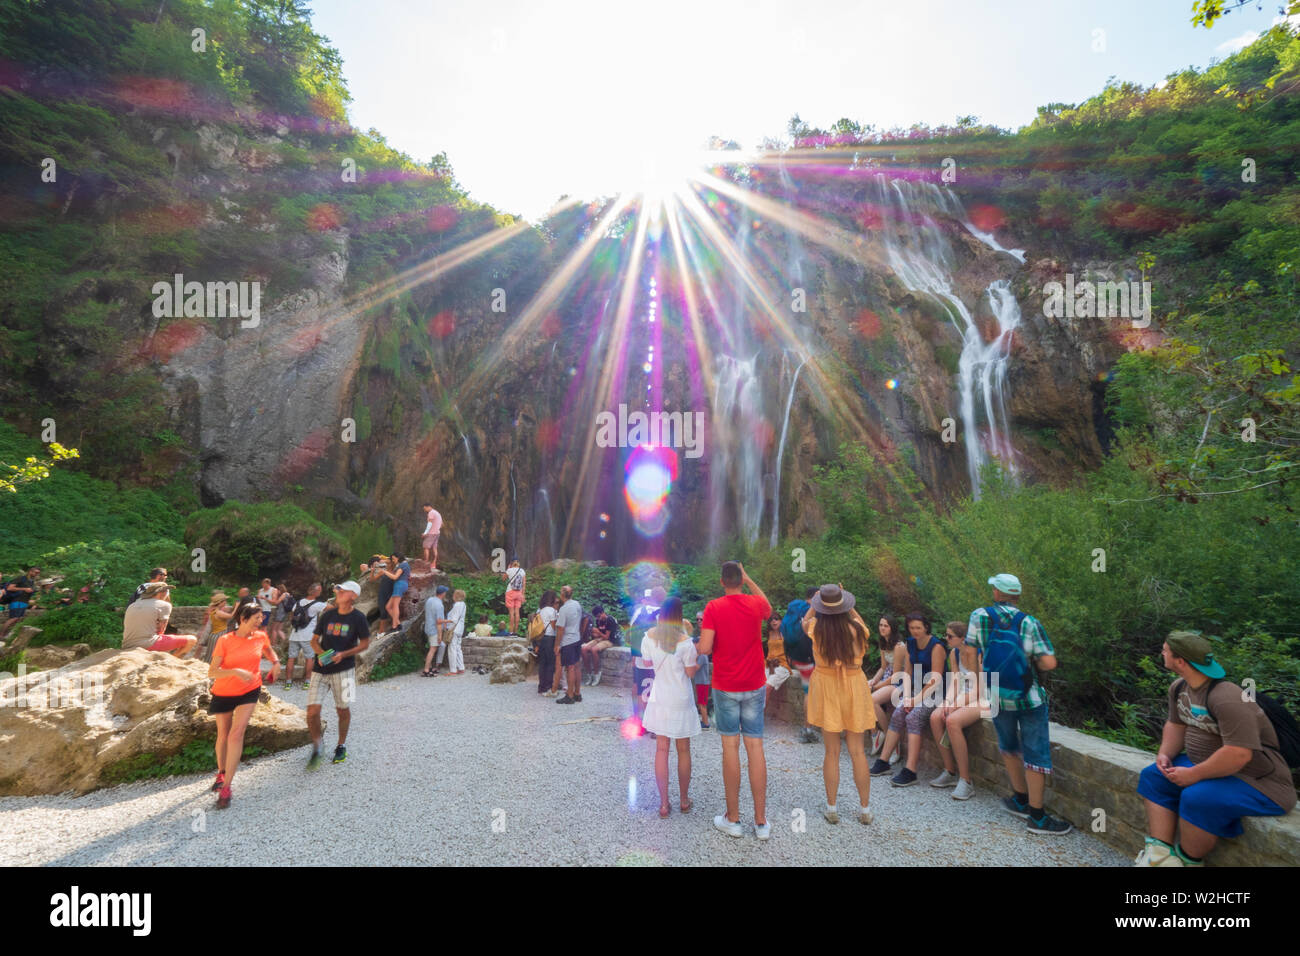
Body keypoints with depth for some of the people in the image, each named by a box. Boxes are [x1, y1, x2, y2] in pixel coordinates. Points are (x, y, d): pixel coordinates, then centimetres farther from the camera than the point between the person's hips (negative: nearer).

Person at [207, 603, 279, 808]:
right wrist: (236, 671, -33)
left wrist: (275, 662, 2)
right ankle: (221, 773, 41)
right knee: (223, 735, 14)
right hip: (223, 693, 0)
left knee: (236, 733, -13)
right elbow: (212, 672, -18)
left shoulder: (261, 636, -5)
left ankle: (226, 787, -7)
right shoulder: (225, 640, -15)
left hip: (249, 692, 0)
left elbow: (268, 649, 19)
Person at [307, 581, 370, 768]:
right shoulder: (328, 614, 4)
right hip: (321, 669, 3)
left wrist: (343, 654, -14)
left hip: (343, 670, -2)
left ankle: (341, 747, 29)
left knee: (343, 709, 8)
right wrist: (321, 653, -10)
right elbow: (314, 640, 11)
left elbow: (365, 643, -1)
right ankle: (316, 749, 16)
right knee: (313, 710, -5)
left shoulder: (358, 618, -5)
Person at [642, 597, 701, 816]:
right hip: (681, 701, -3)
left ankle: (664, 804, 11)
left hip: (659, 699, 3)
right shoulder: (684, 641, -17)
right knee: (683, 750, 12)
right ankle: (684, 800, 24)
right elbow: (691, 673, -11)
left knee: (661, 750, 9)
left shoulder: (649, 637, -5)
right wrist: (695, 655, 4)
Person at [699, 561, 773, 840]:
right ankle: (761, 822, 13)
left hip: (725, 687, -2)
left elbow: (704, 649, -16)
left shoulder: (714, 607, -11)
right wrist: (749, 579, 24)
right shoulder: (756, 604, -2)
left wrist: (703, 635, 6)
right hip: (755, 686, 2)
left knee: (730, 747, 6)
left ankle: (733, 819, 14)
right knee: (755, 747, 6)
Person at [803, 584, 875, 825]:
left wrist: (814, 604, 20)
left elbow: (805, 622, 12)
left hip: (826, 687, 0)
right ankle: (865, 809, 20)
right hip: (854, 687, 1)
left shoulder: (816, 629, -13)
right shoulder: (856, 629, -12)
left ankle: (832, 808, 18)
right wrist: (849, 607, 16)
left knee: (831, 752, 9)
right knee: (858, 751, 11)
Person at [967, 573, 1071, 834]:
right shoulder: (1030, 623, -10)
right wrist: (1031, 663, 7)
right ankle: (1037, 816, 12)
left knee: (1008, 748, 22)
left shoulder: (979, 616, -8)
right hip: (1030, 698, -1)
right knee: (1036, 754, 7)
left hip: (997, 698, 2)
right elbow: (1049, 662, -16)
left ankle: (1021, 800, 34)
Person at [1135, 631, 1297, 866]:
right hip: (1209, 766, 10)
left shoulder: (1227, 698, -29)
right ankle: (1161, 853, -4)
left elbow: (1239, 754, -34)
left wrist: (1193, 775, -25)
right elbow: (1176, 724, 15)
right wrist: (1165, 754, -2)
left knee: (1197, 798, -32)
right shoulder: (1179, 688, 1)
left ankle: (1187, 861, -8)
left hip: (1257, 783, -10)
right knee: (1152, 776, 5)